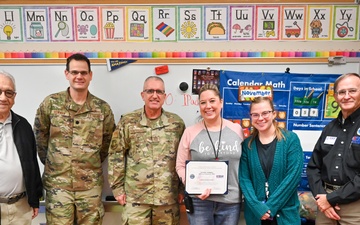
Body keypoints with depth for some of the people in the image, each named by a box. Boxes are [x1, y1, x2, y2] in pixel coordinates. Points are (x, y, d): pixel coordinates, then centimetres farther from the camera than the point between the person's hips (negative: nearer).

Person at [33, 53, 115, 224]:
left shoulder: (103, 108, 0)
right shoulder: (50, 103, -3)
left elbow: (108, 142, 10)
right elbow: (40, 139, 6)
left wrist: (92, 164, 10)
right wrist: (53, 164, 8)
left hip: (91, 185, 1)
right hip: (57, 184, -1)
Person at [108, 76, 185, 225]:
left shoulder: (177, 123, 2)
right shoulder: (128, 122, -1)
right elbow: (116, 156, 1)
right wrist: (117, 188, -1)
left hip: (168, 196, 1)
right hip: (135, 197, -1)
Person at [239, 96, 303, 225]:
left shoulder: (291, 139, -5)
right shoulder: (247, 144, 0)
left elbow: (293, 176, -12)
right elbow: (244, 178, -4)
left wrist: (270, 206, -14)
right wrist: (258, 207, -15)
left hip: (285, 213, -1)